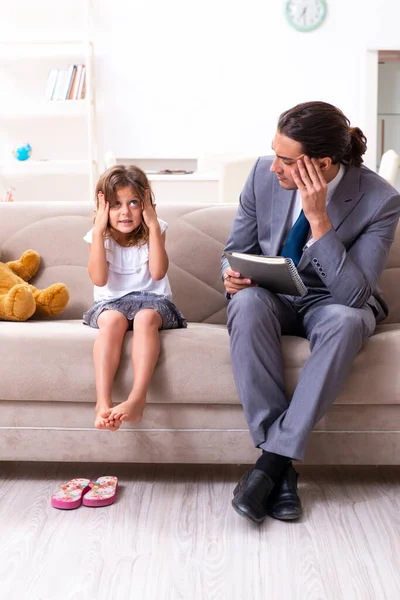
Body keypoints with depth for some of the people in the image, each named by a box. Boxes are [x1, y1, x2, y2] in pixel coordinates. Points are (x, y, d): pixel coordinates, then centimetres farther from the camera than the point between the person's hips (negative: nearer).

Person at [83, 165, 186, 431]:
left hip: (152, 298, 0)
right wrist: (98, 230, -16)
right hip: (112, 301, 1)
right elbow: (99, 279, -15)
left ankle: (137, 399, -45)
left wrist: (153, 225, -17)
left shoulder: (154, 231, -1)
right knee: (113, 320, -35)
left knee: (146, 317, -36)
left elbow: (158, 273, -15)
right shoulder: (100, 236, 0)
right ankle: (103, 402, -43)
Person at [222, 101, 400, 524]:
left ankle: (273, 458, -30)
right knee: (247, 303, -35)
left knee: (346, 320, -39)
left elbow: (354, 295, -25)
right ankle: (282, 465, -31)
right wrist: (233, 275, -20)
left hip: (329, 303, -2)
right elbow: (236, 250, 5)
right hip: (272, 295, 2)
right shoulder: (264, 173, -9)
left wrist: (319, 218, -31)